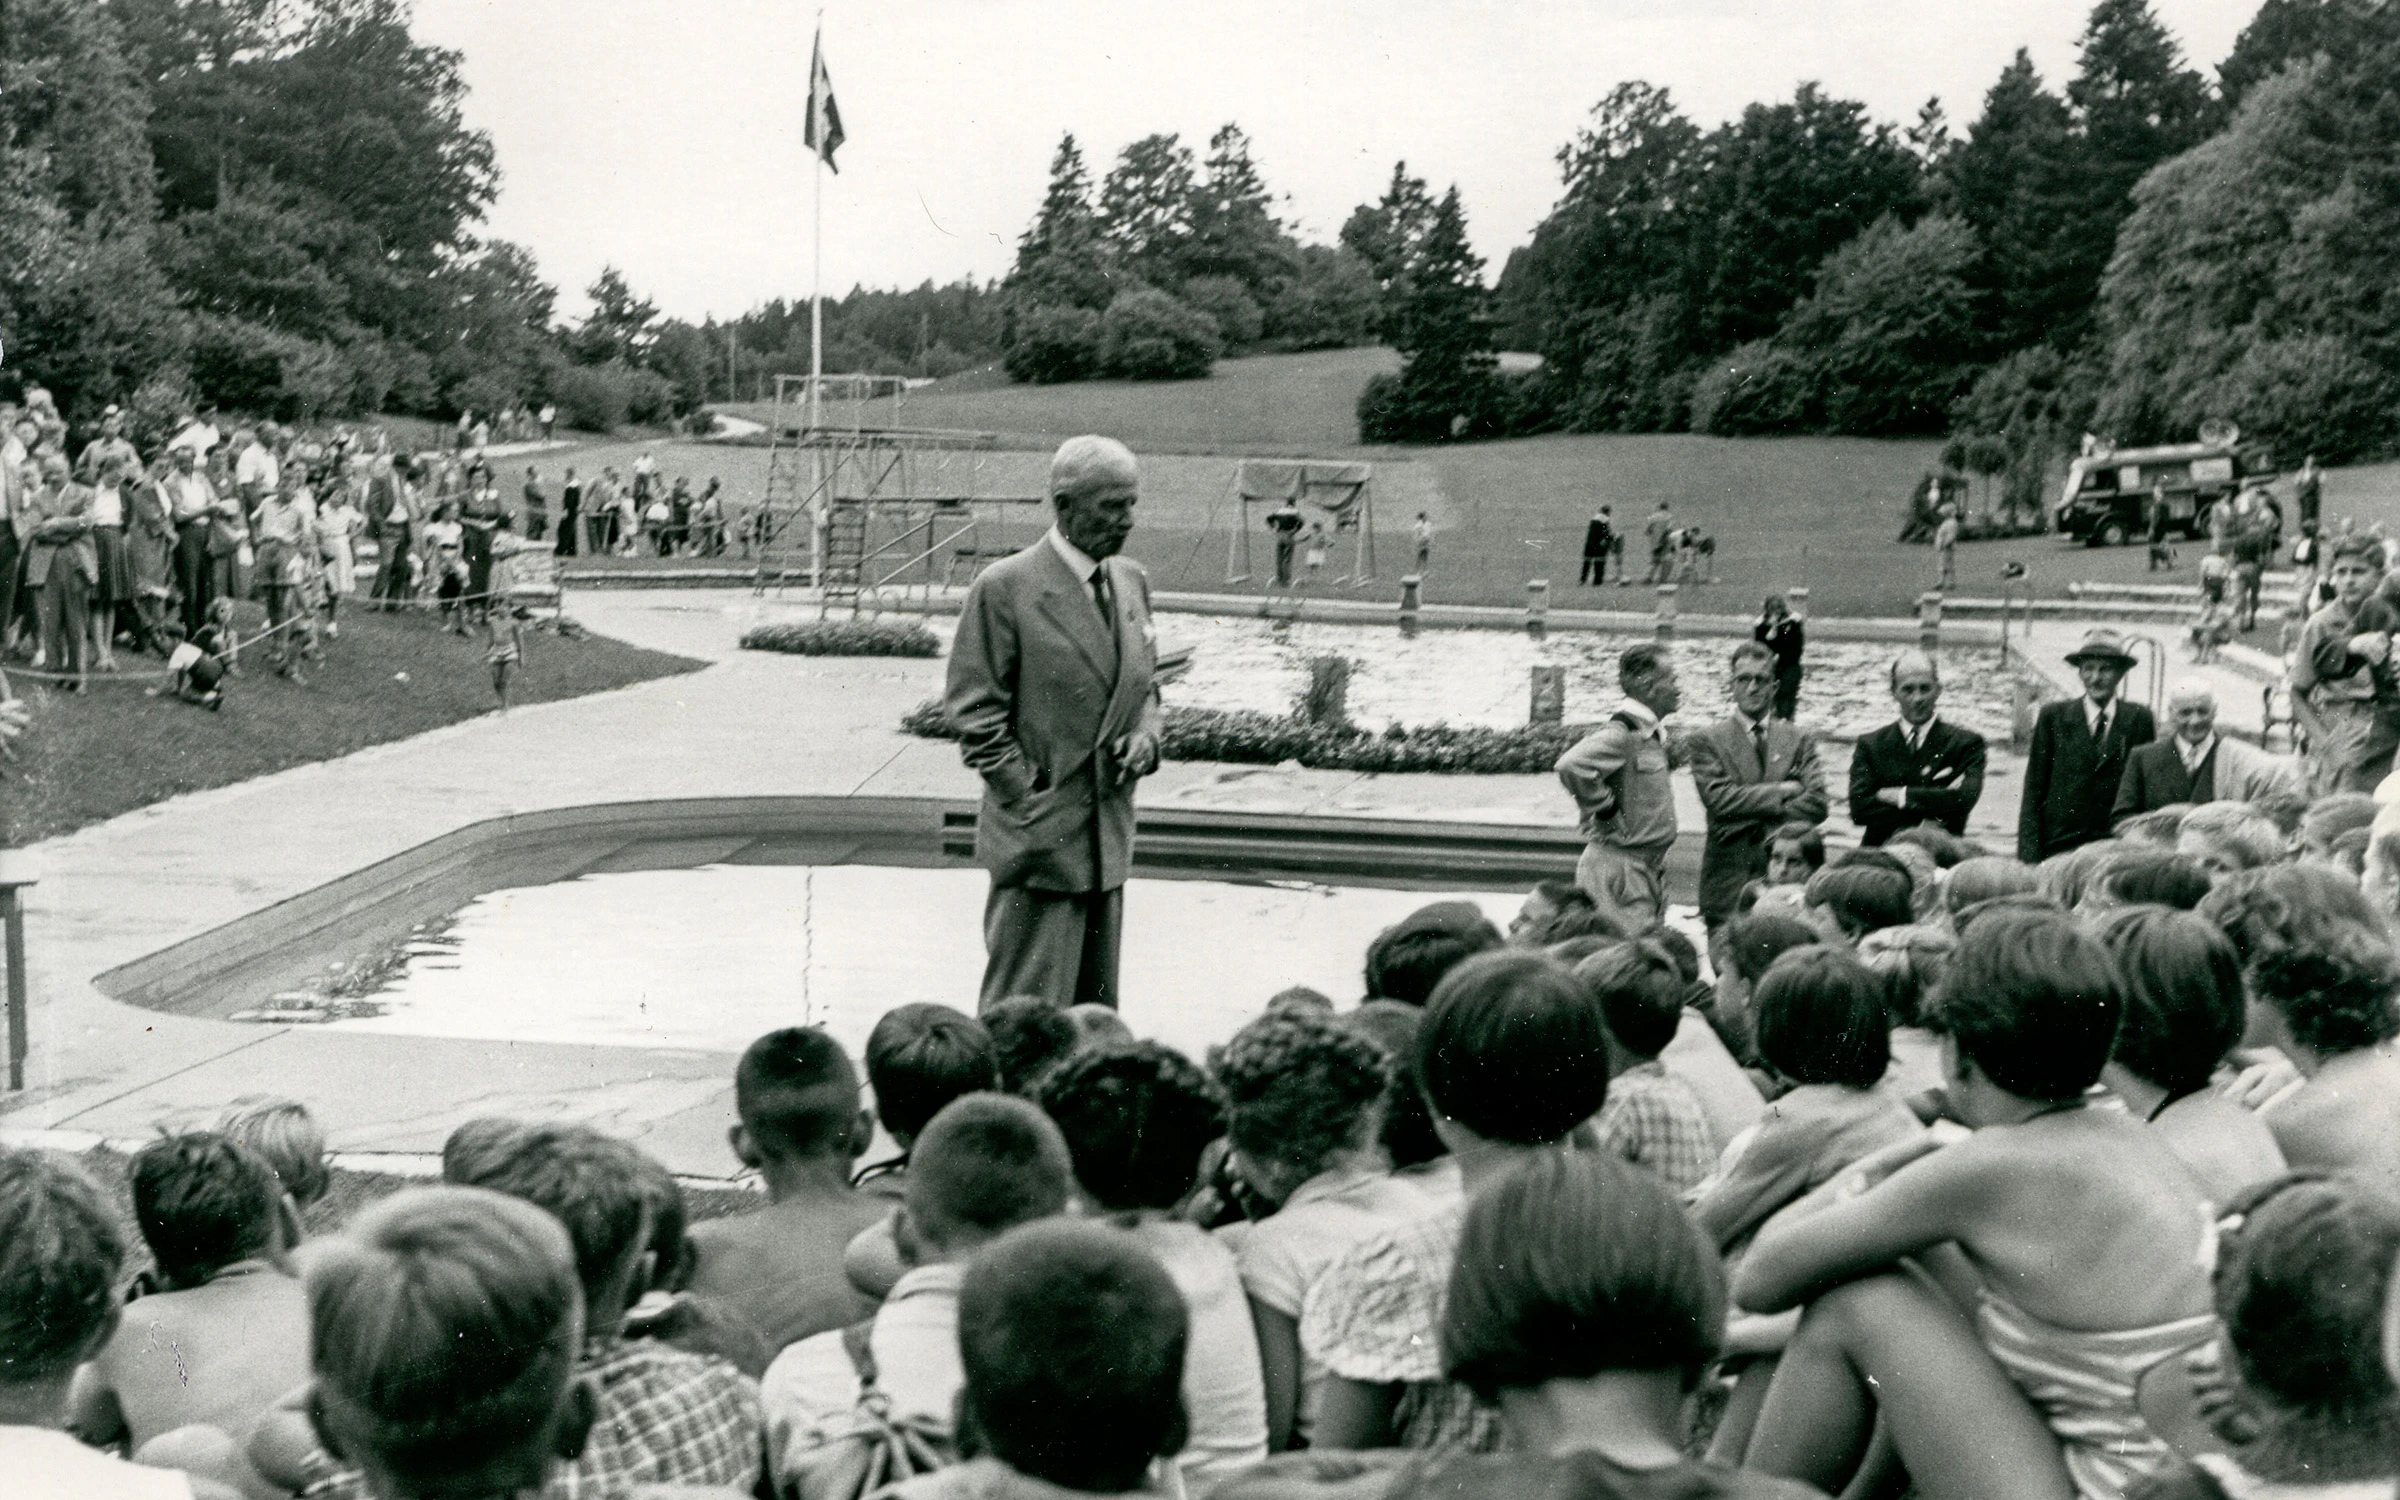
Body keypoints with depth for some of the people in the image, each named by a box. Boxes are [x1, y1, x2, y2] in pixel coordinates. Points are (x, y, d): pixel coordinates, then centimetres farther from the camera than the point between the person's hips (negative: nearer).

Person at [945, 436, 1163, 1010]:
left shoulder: (1132, 581, 11)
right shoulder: (1004, 587, -10)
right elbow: (975, 713, -9)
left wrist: (1146, 736, 1)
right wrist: (1030, 805, -13)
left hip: (1109, 837, 7)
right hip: (1040, 839, -7)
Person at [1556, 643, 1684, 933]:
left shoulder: (1651, 734, 13)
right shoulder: (1619, 735, -17)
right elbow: (1571, 765, -33)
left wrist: (1667, 758, 13)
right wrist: (1606, 810, -21)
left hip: (1648, 870, 10)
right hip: (1621, 873, -10)